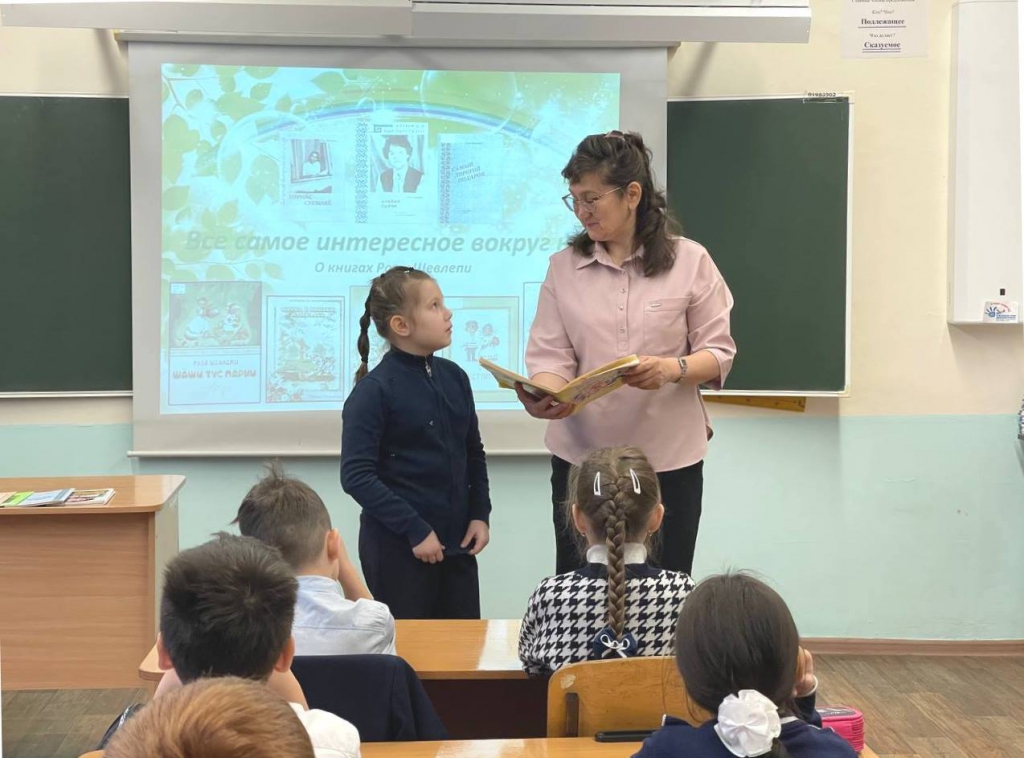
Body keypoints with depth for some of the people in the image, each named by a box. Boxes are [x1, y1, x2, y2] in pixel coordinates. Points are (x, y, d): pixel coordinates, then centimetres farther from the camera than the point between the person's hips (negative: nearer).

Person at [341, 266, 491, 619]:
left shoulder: (454, 377, 6)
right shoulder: (374, 390, -13)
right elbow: (356, 475, -16)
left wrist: (480, 514, 5)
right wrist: (415, 530, -17)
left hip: (456, 541, 6)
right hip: (398, 548, -6)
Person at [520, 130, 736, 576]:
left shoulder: (689, 261, 0)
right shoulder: (564, 267, 6)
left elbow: (719, 352, -2)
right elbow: (551, 355, -2)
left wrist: (672, 369, -22)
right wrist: (541, 396, -23)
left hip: (668, 457, -1)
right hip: (581, 455, 2)